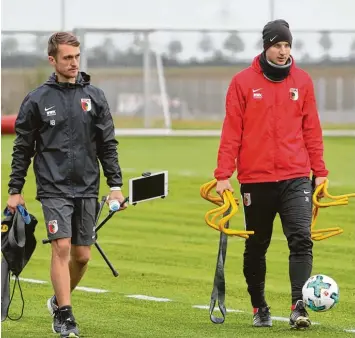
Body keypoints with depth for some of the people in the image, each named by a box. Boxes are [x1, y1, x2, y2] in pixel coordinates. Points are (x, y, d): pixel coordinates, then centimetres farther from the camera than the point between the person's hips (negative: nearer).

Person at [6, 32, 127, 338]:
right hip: (53, 188, -3)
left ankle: (60, 300, 30)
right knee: (61, 247, -14)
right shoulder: (37, 100, 0)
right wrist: (15, 190, 3)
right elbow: (22, 149, 5)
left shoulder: (94, 97, 5)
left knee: (82, 255, 5)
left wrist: (116, 185, 3)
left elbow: (108, 145, 9)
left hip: (87, 188, 3)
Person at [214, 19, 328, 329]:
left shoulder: (302, 81, 6)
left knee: (301, 239, -15)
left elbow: (311, 129, 9)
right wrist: (224, 175, -6)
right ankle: (259, 308, 25)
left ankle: (299, 307, -20)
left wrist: (319, 171, 6)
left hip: (296, 178, 0)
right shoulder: (243, 82, 0)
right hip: (256, 179, 0)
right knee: (256, 246, 10)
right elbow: (232, 130, -1)